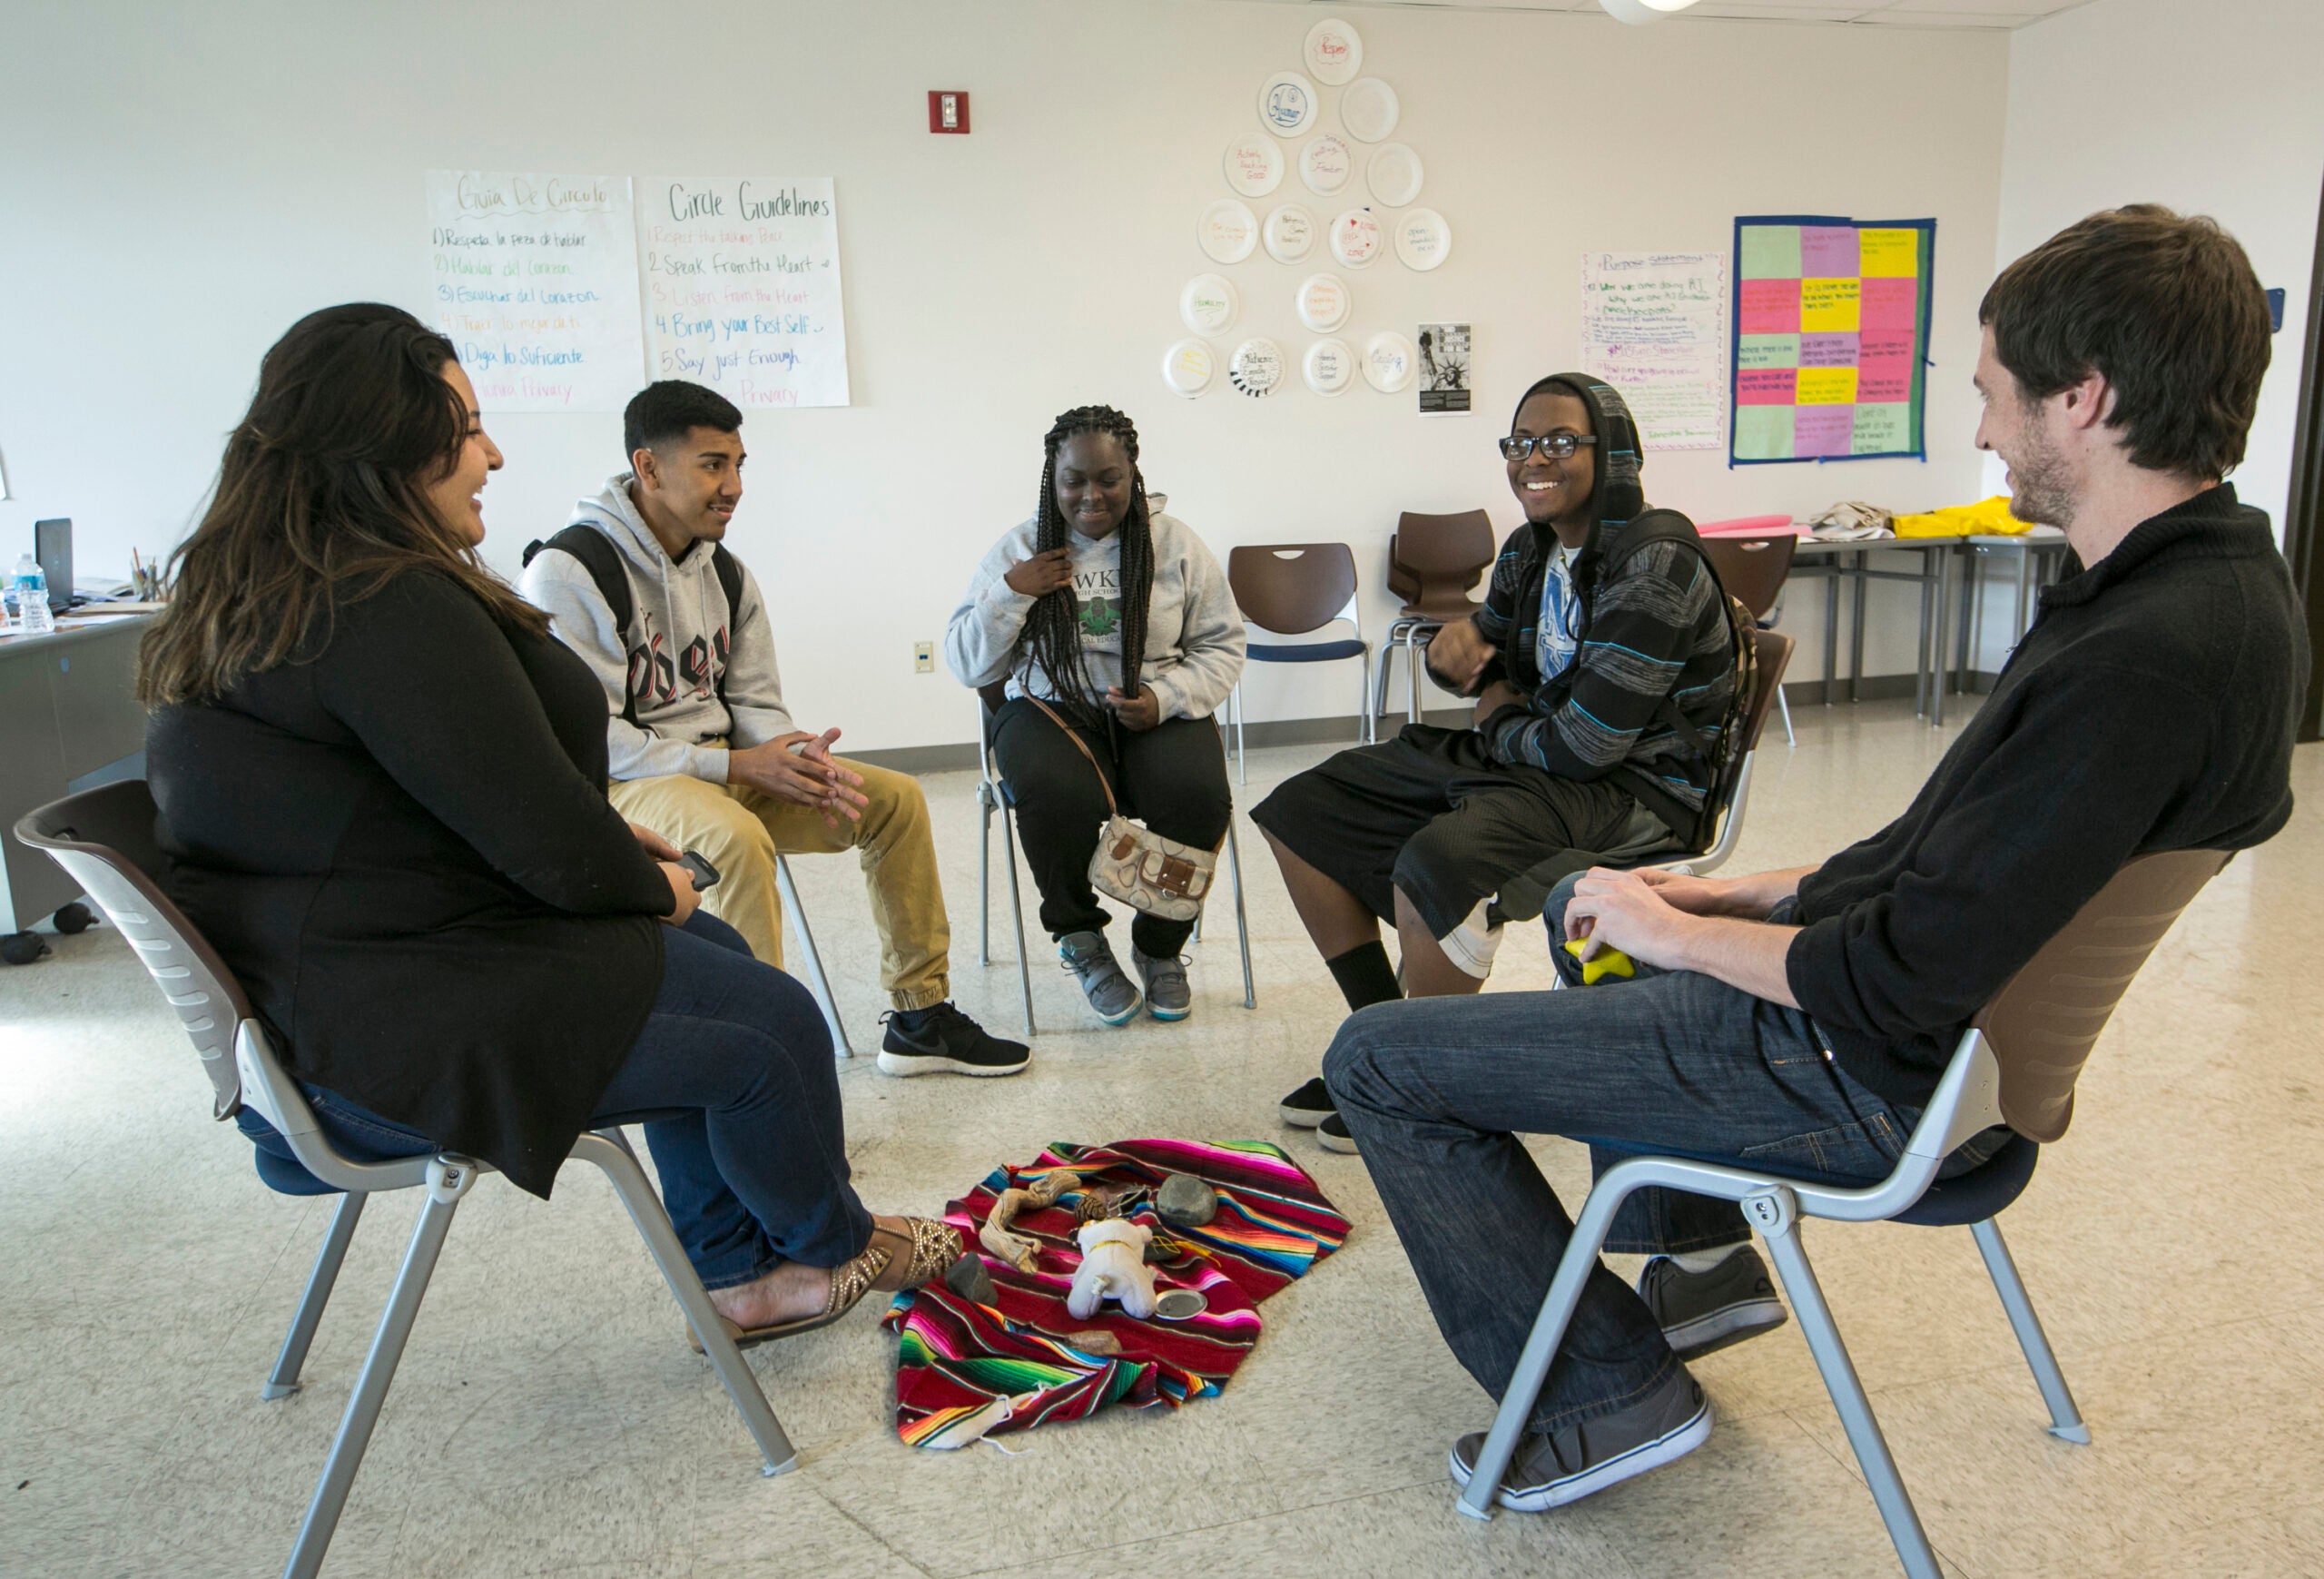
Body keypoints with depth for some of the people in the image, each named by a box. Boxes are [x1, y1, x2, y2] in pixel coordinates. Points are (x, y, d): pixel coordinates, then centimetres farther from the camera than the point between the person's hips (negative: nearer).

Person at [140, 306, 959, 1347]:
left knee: (710, 958, 19)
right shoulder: (391, 609, -25)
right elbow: (544, 840, -23)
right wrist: (652, 887, -3)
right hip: (391, 1037, -11)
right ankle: (833, 1244, 28)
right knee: (773, 1028, -3)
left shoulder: (259, 596, 11)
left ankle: (739, 1273, 27)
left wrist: (609, 843, 11)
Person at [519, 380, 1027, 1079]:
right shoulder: (570, 571, -15)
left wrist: (804, 761, -13)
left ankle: (920, 1018, 7)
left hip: (724, 768, 8)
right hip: (619, 787, -8)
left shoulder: (726, 574, 10)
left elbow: (756, 705, 11)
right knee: (735, 836, -40)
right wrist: (735, 766, -23)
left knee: (897, 798, -1)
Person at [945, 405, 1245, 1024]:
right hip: (1052, 710, -1)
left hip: (1158, 714, 1)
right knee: (1056, 797, -35)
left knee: (1197, 796, -30)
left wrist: (1165, 697, -12)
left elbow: (1222, 646, 7)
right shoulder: (1019, 550, 6)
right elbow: (966, 666, 5)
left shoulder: (1176, 544, 7)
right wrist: (1009, 595, -11)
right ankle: (1081, 939, -3)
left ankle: (1161, 947, 0)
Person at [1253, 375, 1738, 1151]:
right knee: (1299, 811, 4)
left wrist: (1500, 725, -6)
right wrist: (1460, 643, -2)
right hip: (1530, 755, 9)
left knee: (1435, 862, -37)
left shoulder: (1654, 562, -20)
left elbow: (1587, 743, -26)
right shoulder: (1529, 548, 6)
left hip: (1635, 787, -9)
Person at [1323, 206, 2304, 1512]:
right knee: (1585, 895, 31)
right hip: (1976, 1010, 10)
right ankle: (1700, 1259, 32)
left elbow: (1901, 985, -29)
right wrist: (1737, 895, 6)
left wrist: (1678, 930, -12)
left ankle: (1617, 1390, 6)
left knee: (1381, 1059, -8)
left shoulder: (2142, 660, -30)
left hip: (1875, 1074, -10)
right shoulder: (2218, 577, 3)